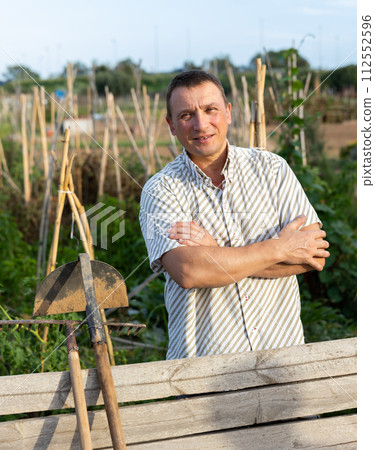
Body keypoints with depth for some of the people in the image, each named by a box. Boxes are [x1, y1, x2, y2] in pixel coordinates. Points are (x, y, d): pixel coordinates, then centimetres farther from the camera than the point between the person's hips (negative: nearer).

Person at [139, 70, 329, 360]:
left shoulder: (272, 168, 4)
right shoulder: (159, 191, -2)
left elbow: (315, 255, -6)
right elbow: (187, 271, -17)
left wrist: (218, 254, -13)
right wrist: (279, 248, -12)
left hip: (280, 346, 3)